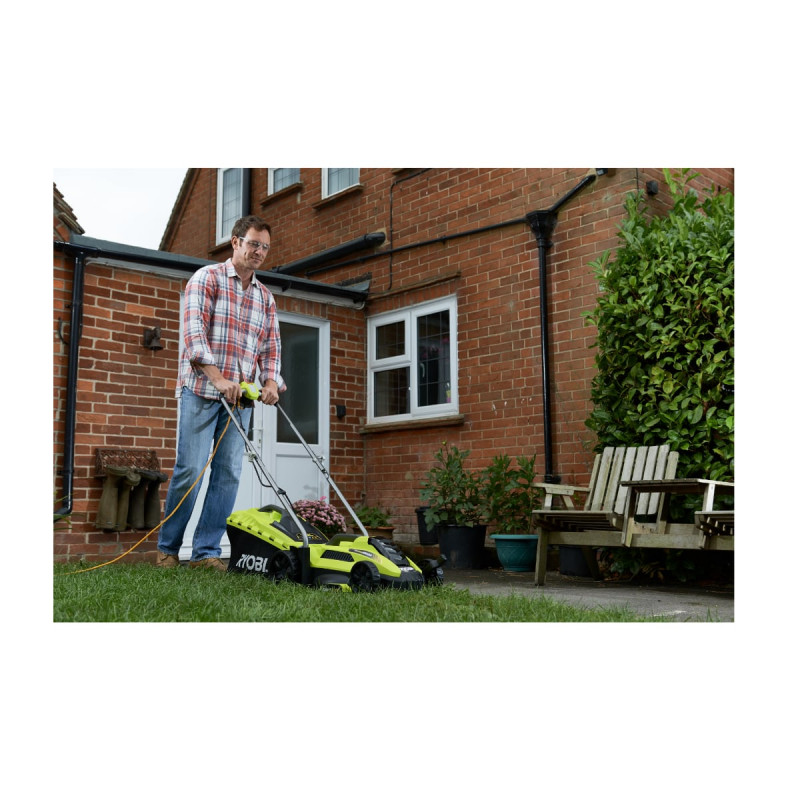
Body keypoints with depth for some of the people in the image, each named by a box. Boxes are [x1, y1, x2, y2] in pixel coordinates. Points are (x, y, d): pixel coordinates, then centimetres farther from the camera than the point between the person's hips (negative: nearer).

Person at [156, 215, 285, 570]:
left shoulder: (265, 297, 18)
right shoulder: (207, 278, 0)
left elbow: (270, 346, 15)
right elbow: (194, 330, -12)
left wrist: (271, 381, -4)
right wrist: (217, 377, -22)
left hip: (240, 398, 5)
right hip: (201, 390, -5)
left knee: (228, 474, 0)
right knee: (190, 470, -5)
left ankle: (206, 551, 7)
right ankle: (167, 548, 9)